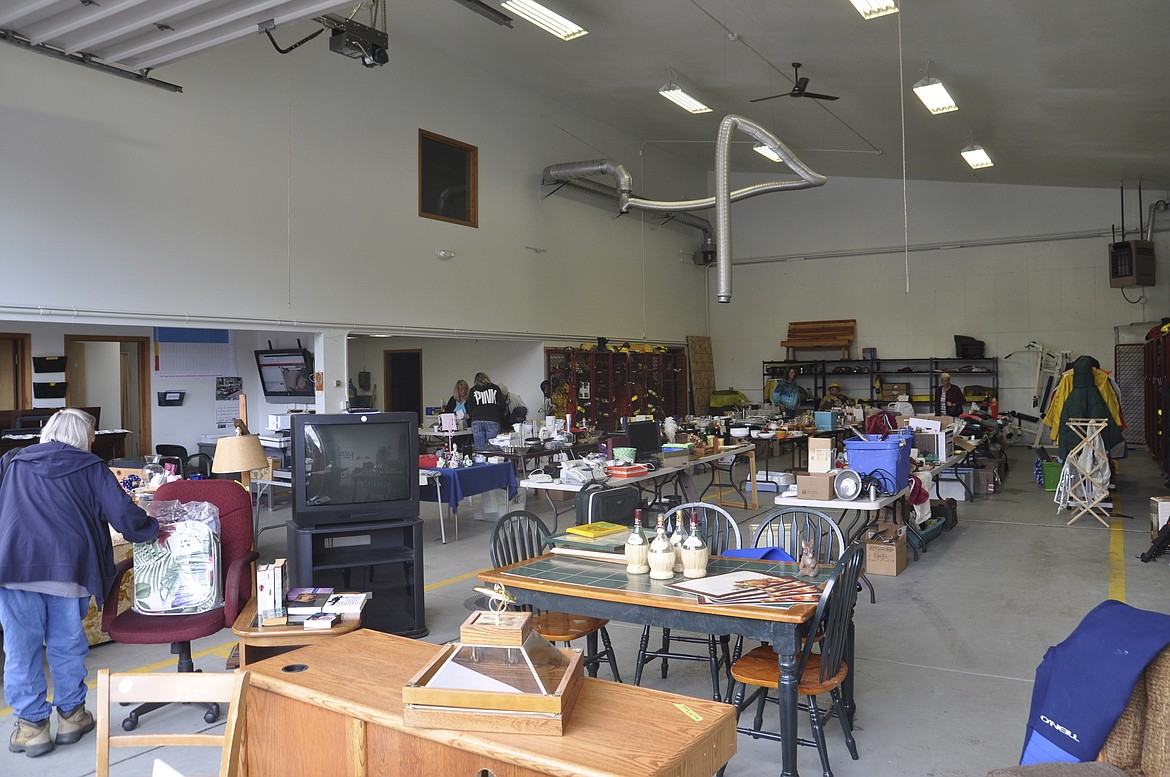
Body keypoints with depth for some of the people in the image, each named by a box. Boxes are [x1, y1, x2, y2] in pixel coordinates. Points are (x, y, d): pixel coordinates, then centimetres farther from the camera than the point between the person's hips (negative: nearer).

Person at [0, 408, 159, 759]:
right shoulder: (91, 468, 10)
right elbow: (125, 517, 3)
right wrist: (153, 527, 19)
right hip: (67, 567, -1)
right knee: (67, 645, 13)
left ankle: (32, 725, 18)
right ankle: (71, 716, 25)